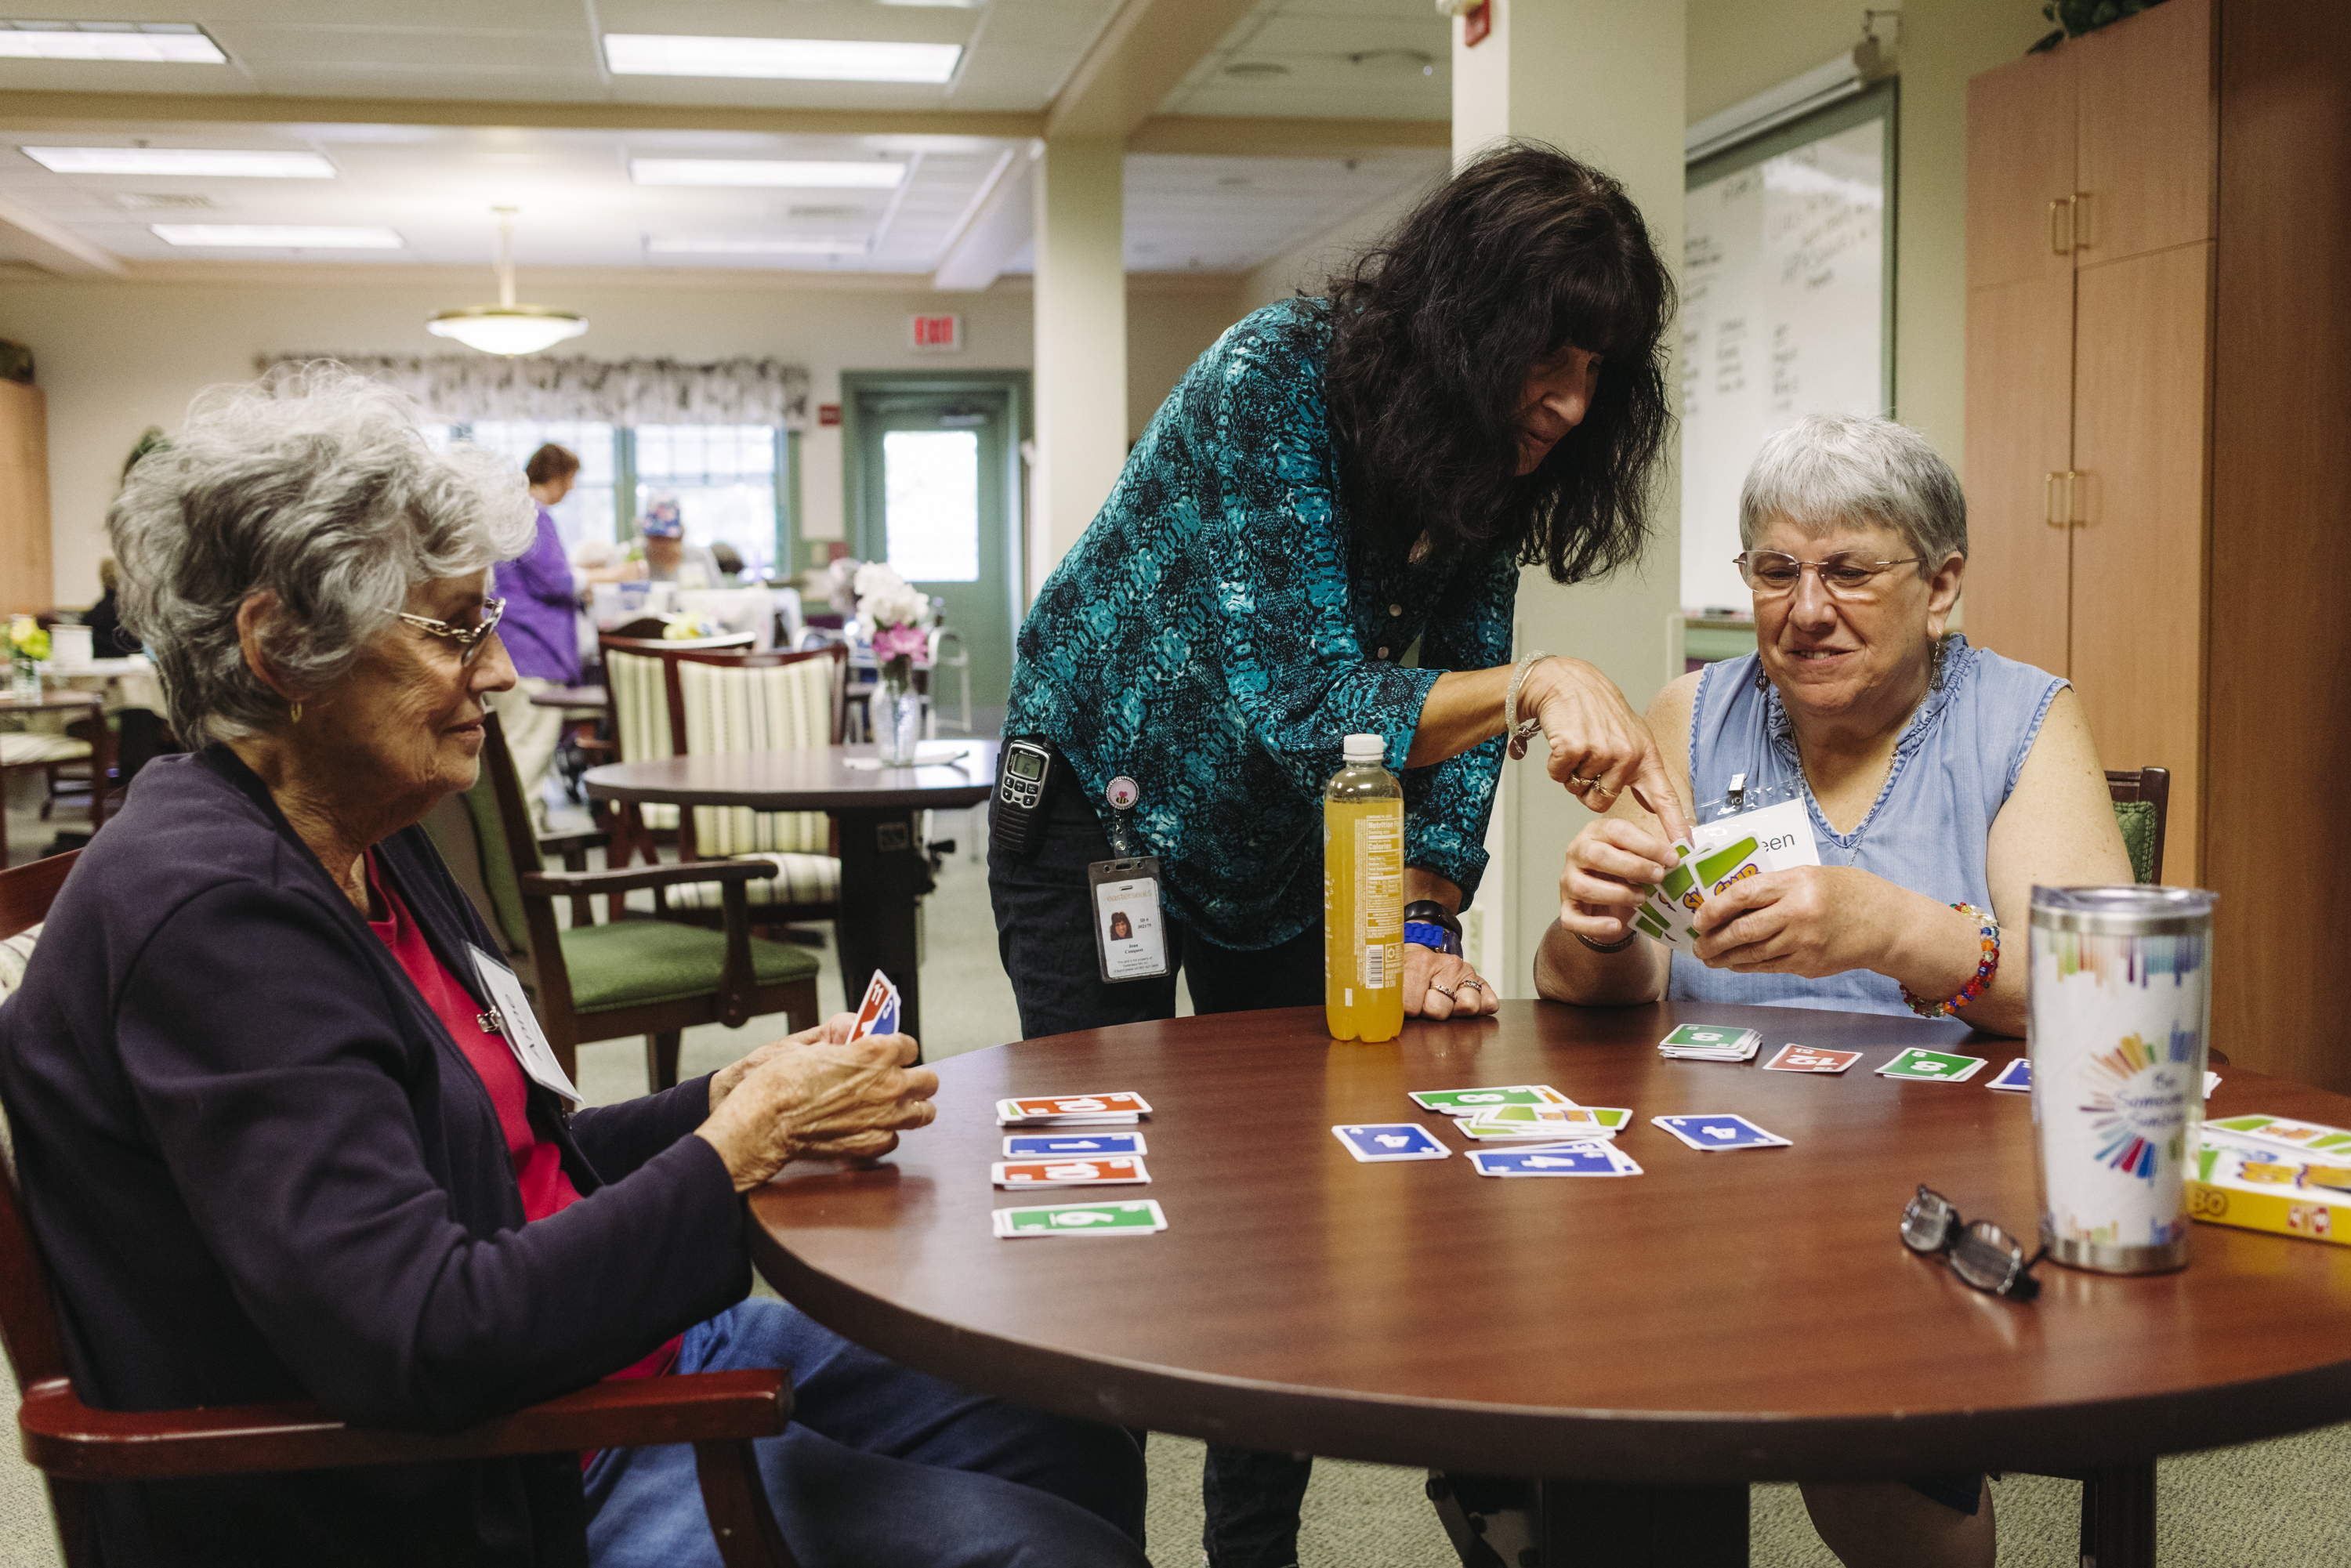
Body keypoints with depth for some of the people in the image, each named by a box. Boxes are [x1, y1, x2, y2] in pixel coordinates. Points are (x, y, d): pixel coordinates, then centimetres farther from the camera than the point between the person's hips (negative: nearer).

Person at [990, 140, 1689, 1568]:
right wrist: (1535, 687, -51)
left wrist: (1427, 925, -23)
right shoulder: (1276, 380, -30)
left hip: (1291, 851, 6)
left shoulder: (1496, 464, -10)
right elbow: (1305, 700, -37)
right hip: (1102, 806, -5)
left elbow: (1450, 716, -10)